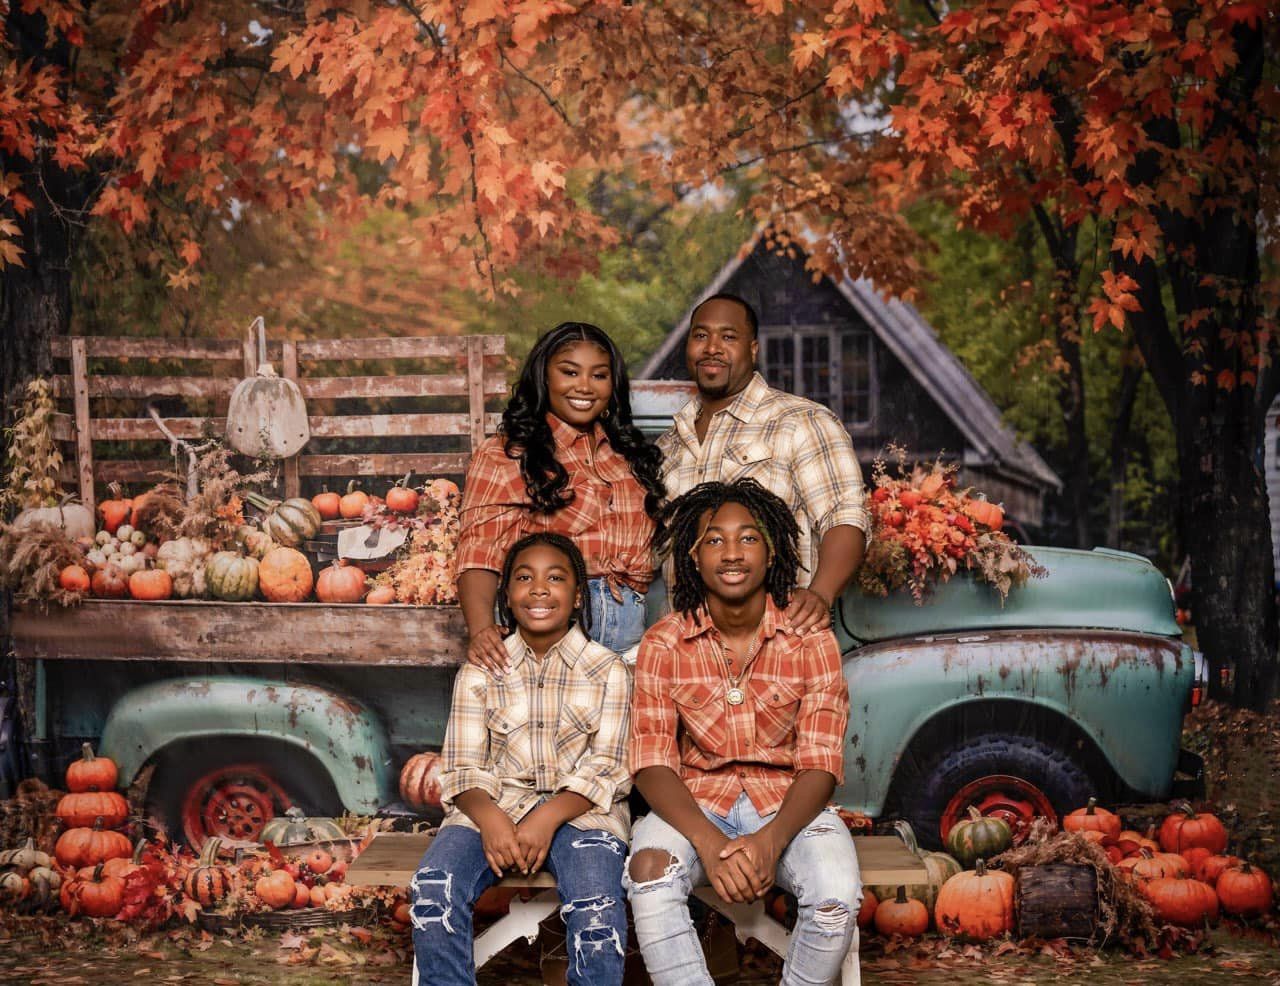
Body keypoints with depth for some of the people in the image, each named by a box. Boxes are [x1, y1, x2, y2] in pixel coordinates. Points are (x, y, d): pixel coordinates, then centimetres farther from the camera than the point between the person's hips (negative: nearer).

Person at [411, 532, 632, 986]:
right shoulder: (480, 671, 9)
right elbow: (463, 768, 4)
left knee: (597, 906, -33)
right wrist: (488, 818, -19)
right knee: (433, 888, -28)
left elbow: (607, 768, -2)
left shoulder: (607, 670, 6)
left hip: (578, 810, -1)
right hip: (494, 808, 2)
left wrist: (549, 817, -19)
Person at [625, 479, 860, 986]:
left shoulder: (811, 639, -4)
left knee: (837, 895, -29)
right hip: (694, 803, 0)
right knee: (650, 872, -32)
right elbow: (651, 763, -8)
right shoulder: (664, 644, -3)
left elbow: (820, 764, -7)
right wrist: (707, 840, -26)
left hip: (787, 804, 0)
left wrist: (770, 839, -26)